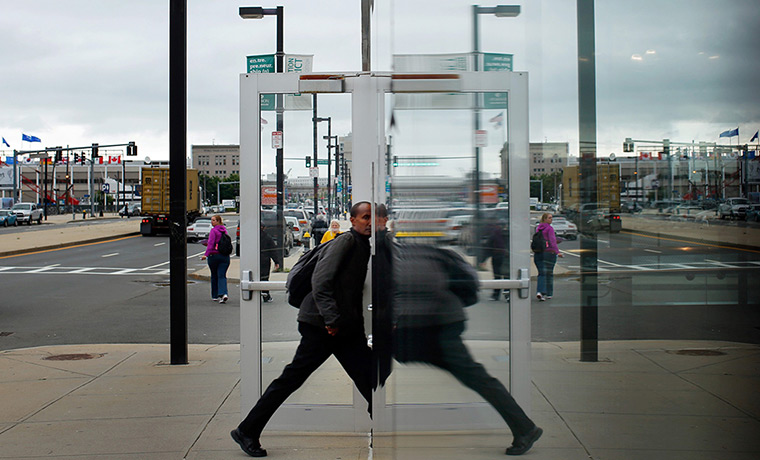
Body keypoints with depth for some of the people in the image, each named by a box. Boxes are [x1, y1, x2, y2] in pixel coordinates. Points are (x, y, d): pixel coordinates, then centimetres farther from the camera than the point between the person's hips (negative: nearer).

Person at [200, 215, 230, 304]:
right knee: (222, 276, 0)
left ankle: (215, 296, 20)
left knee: (214, 276, 11)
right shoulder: (224, 230, 11)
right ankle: (223, 294, -21)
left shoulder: (213, 231, -9)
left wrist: (206, 254, -23)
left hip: (214, 255, -4)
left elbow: (211, 244, -19)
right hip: (225, 256, 4)